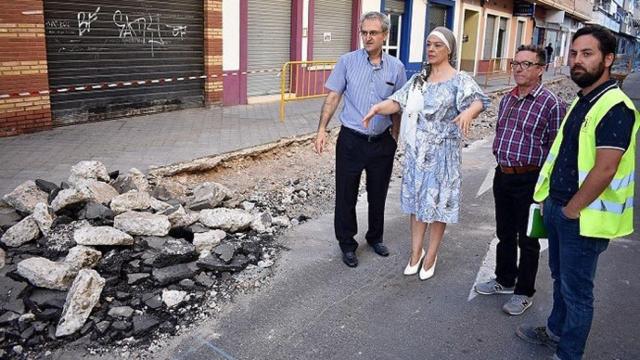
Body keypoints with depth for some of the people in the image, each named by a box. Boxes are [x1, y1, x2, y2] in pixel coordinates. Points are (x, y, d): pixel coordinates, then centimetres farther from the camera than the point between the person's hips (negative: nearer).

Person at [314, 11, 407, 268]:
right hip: (351, 140, -2)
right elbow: (333, 97, -3)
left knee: (378, 194, 15)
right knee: (346, 195, 6)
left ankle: (375, 237, 37)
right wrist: (322, 129, -10)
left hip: (382, 143, 2)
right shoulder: (347, 61, -5)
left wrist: (395, 136, 9)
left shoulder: (396, 67, 1)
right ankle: (347, 244, 23)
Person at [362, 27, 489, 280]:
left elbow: (479, 100, -23)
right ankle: (416, 252, 28)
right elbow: (397, 102, 1)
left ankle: (431, 256, 22)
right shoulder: (419, 79, 8)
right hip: (416, 151, 5)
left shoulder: (459, 80, -8)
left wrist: (468, 112, -46)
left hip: (442, 153, -5)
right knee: (417, 199, 13)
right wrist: (378, 107, -20)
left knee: (438, 202, 5)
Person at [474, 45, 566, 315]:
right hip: (502, 175, 7)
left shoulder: (552, 104, -13)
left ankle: (524, 292, 24)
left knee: (527, 240, 8)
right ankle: (504, 280, 38)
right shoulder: (507, 99, 8)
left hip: (529, 180, -6)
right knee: (504, 234, 20)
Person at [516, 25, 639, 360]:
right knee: (560, 278, 24)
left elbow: (604, 170, -25)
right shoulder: (581, 101, 10)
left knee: (577, 290, 7)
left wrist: (570, 211, -16)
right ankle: (555, 331, 44)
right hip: (558, 208, 9)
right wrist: (551, 201, 14)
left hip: (583, 218, -9)